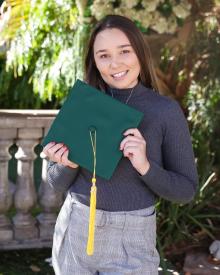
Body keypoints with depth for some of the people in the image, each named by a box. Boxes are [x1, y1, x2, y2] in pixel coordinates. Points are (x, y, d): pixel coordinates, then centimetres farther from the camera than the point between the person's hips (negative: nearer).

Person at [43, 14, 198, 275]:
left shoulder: (166, 110, -10)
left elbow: (186, 190, -7)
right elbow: (58, 183, 5)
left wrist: (145, 166, -23)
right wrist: (68, 165, -16)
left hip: (130, 241, -3)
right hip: (73, 233, 3)